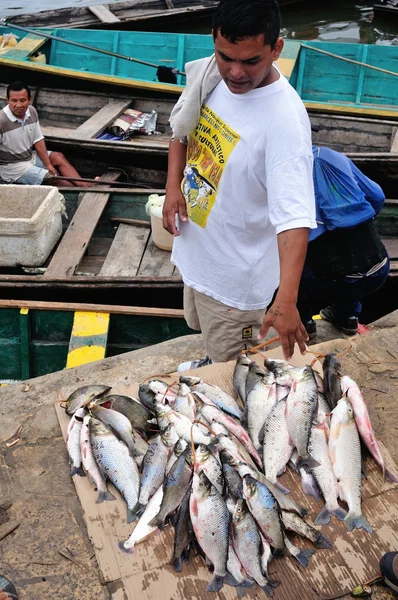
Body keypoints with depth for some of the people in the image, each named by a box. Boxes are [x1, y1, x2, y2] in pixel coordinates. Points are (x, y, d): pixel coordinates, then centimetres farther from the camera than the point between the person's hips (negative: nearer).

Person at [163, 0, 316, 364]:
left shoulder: (285, 119, -31)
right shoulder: (207, 75, -8)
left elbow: (294, 217, -37)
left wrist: (286, 300, -47)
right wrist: (173, 186, -7)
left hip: (235, 272, -7)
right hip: (195, 248, 8)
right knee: (203, 330, 32)